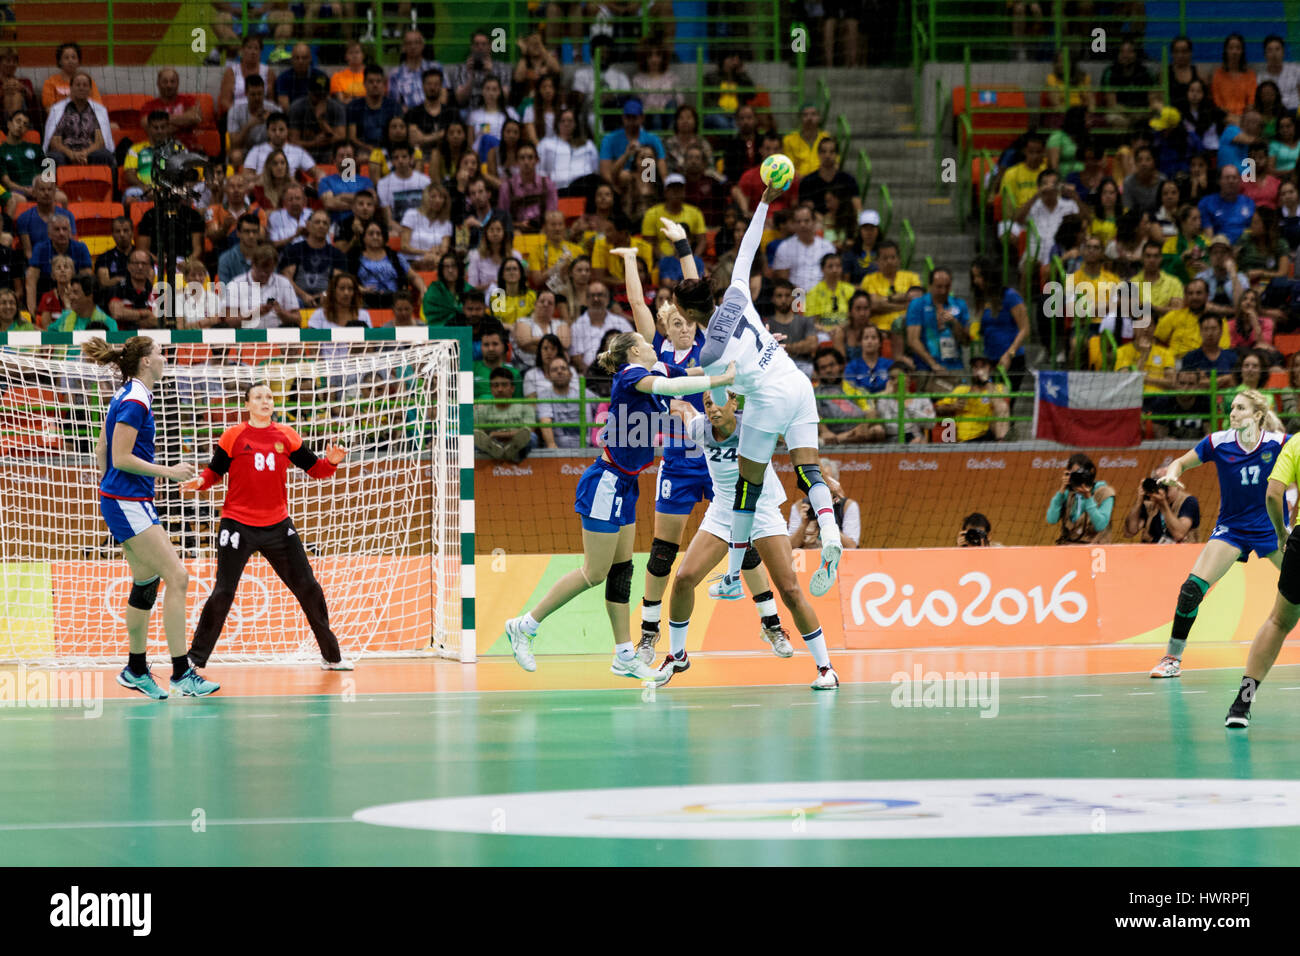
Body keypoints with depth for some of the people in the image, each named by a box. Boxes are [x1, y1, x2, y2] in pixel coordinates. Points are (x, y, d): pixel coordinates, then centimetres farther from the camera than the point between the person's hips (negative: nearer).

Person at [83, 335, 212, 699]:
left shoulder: (125, 397, 12)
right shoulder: (135, 401, -17)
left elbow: (102, 450, 19)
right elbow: (121, 458, -20)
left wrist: (109, 488, 26)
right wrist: (169, 472, -15)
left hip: (128, 501, 10)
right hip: (128, 503, -10)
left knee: (147, 582, 16)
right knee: (177, 577, -12)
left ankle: (136, 670, 23)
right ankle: (181, 674, -12)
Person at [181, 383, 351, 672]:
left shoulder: (286, 436, 4)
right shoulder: (233, 436, -3)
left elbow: (315, 469, 7)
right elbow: (215, 471, 4)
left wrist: (331, 461, -12)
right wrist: (200, 482, -17)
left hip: (277, 525, 3)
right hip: (238, 525, -3)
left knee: (308, 588, 6)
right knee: (223, 593, -6)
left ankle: (331, 656, 19)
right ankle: (195, 658, 4)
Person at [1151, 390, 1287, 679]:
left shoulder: (1279, 443, -12)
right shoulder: (1218, 443, -9)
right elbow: (1182, 462, 4)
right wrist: (1172, 473, -18)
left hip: (1271, 527, 0)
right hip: (1231, 528, 0)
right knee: (1192, 588, -15)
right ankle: (1173, 657, -4)